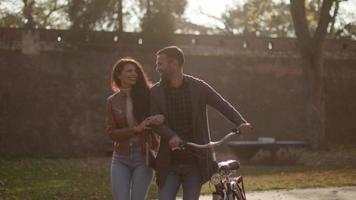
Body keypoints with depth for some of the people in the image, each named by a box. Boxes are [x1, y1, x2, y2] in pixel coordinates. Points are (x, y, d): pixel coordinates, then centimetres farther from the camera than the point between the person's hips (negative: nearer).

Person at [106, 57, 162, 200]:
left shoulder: (146, 96, -1)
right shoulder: (113, 101, 3)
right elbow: (111, 132, -2)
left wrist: (162, 118, -28)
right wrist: (136, 129, -16)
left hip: (143, 158, -1)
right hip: (121, 159, 1)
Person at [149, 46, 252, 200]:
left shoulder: (198, 87, 0)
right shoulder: (156, 92, 3)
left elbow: (223, 105, -2)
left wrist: (241, 123, -20)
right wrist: (171, 136, -25)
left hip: (195, 162, -1)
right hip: (169, 163, 1)